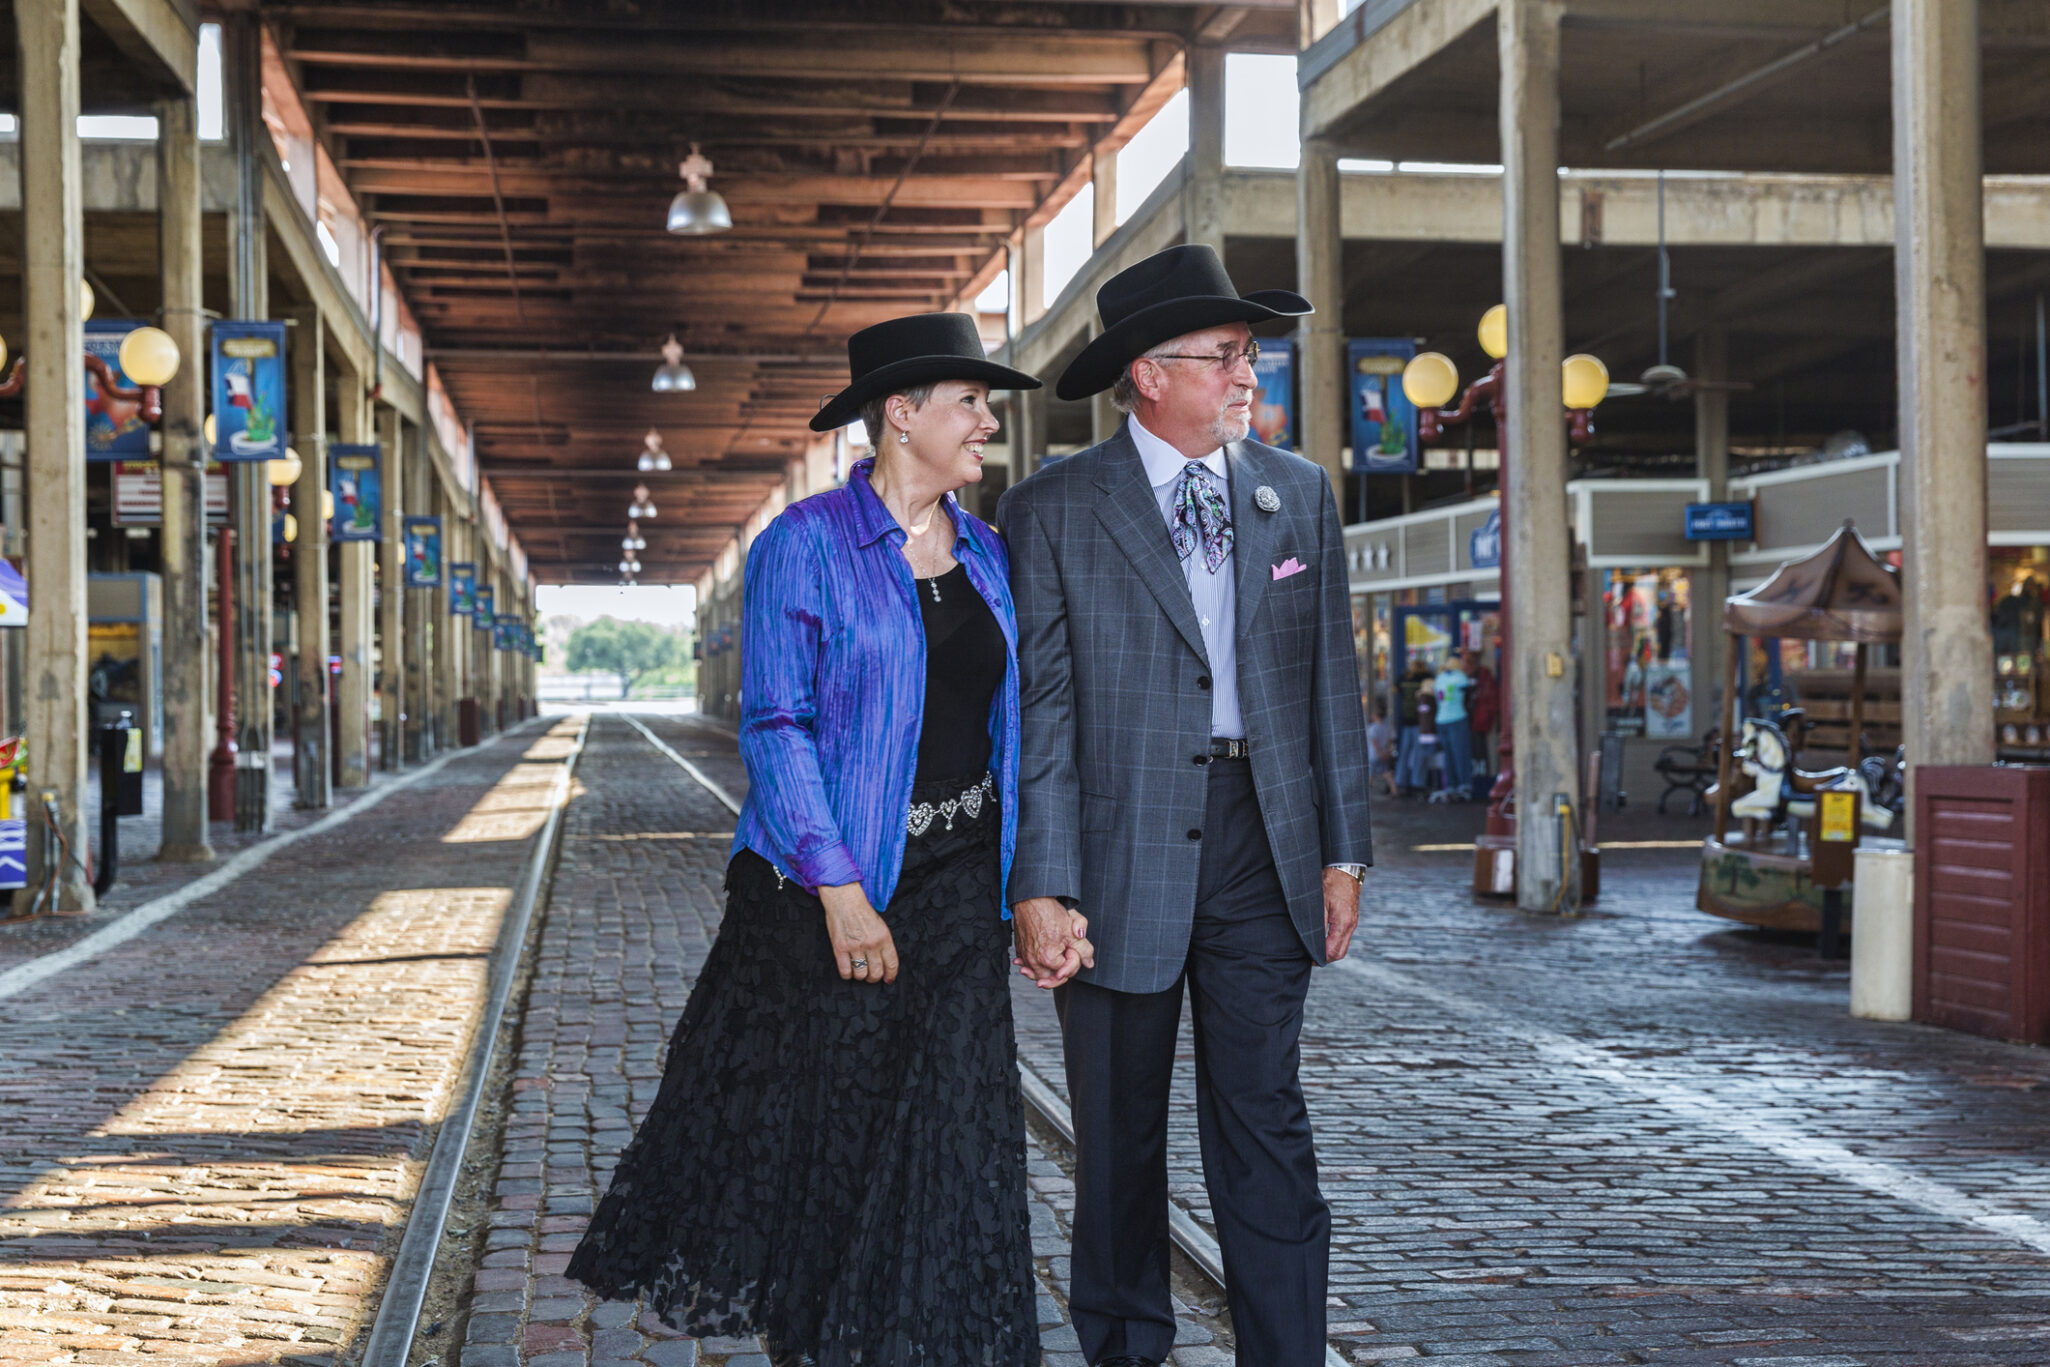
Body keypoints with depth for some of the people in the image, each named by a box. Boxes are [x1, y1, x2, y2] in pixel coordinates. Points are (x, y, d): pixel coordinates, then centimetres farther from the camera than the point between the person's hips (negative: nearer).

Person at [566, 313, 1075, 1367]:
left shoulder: (986, 557, 9)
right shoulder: (806, 545, -8)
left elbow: (1017, 731, 11)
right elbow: (775, 726, -12)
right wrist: (841, 891, -18)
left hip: (956, 882, 5)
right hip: (823, 882, -5)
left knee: (949, 1133, 3)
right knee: (811, 1122, 7)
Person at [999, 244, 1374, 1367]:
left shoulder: (1299, 495, 8)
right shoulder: (1052, 512, -4)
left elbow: (1330, 679, 10)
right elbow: (1039, 711, -7)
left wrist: (1342, 849, 6)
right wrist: (1040, 885, -12)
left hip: (1261, 845, 2)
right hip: (1120, 848, -2)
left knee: (1264, 1121, 3)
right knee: (1119, 1135, 9)